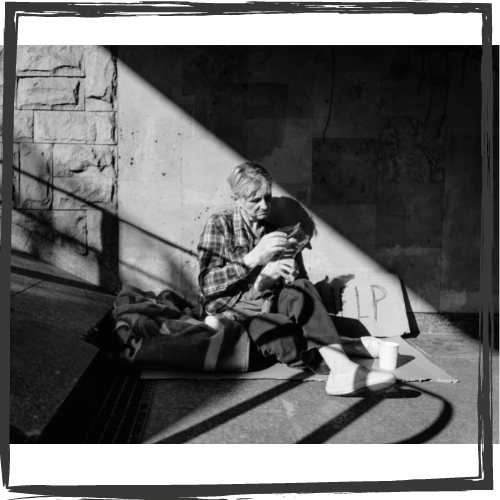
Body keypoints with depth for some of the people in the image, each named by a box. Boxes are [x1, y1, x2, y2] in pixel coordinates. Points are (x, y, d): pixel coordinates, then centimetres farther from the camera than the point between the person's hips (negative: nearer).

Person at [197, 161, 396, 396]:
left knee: (301, 289, -30)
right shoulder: (219, 224, -3)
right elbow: (208, 284, -14)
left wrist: (274, 275, -13)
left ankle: (341, 367, -39)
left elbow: (282, 283, 12)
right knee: (284, 333, -37)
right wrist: (254, 257, -23)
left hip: (266, 305, 5)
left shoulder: (272, 232, 13)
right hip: (231, 310, -4)